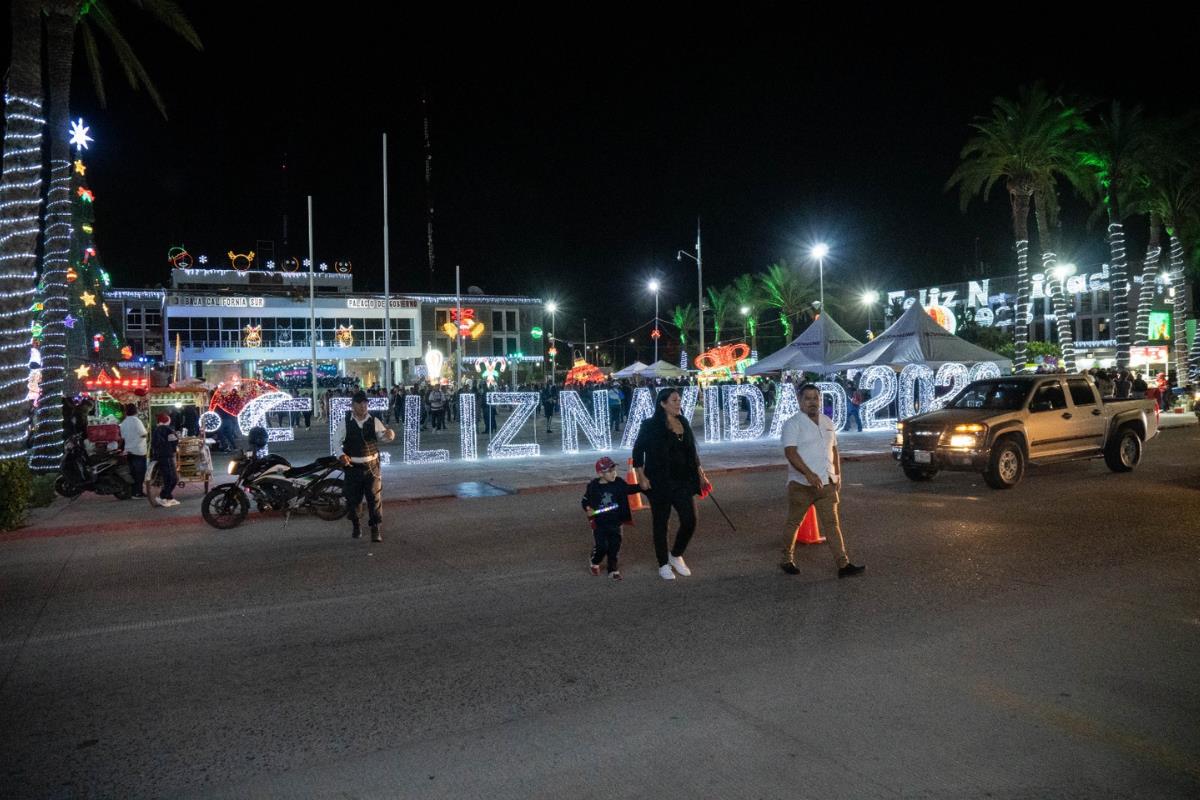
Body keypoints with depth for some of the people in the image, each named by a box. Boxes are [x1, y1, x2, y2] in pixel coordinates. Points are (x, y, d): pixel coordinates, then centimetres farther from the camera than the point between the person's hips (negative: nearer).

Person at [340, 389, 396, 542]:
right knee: (353, 498, 10)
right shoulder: (346, 422, -4)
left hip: (372, 465, 0)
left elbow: (383, 435, -6)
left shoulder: (374, 421, -1)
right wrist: (342, 455, -16)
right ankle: (355, 525, 33)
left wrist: (389, 434, -30)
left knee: (375, 497, -3)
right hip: (352, 467, 0)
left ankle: (375, 529, 6)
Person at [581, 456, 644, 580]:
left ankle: (613, 569, 19)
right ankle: (595, 563, 24)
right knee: (601, 546, -7)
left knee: (614, 546, 3)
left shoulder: (618, 483, -3)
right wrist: (587, 509, -16)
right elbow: (585, 501, 4)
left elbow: (629, 489, 9)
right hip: (599, 523, -2)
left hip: (615, 522, 2)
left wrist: (641, 486, -7)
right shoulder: (593, 486, -7)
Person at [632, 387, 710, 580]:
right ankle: (663, 565, 20)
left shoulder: (683, 423, 8)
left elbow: (692, 451, 17)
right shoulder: (651, 426, -8)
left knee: (690, 520, 1)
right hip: (659, 483, -5)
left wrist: (700, 473, 14)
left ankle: (676, 555, 25)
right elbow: (638, 451, -6)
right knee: (661, 523, 6)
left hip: (683, 481, 5)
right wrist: (641, 477, -13)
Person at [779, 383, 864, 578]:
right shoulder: (793, 424, -9)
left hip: (826, 483, 5)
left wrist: (837, 473, 12)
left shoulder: (827, 422, 12)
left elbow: (834, 449, 21)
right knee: (793, 523, 8)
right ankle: (787, 560, 23)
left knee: (832, 523, 1)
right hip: (801, 484, -5)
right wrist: (809, 474, -32)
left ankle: (843, 565, 0)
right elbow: (790, 452, -21)